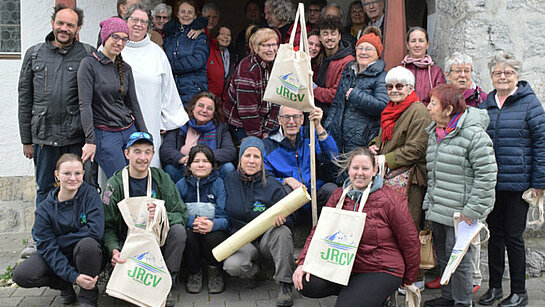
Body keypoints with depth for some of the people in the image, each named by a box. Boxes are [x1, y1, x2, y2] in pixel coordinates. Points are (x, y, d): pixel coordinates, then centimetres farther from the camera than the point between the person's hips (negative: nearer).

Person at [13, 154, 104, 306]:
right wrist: (73, 276, -26)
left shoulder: (90, 194, -12)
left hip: (86, 258, -2)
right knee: (21, 275, -22)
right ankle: (65, 286, 5)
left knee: (87, 243, -36)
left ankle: (88, 294, -10)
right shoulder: (45, 208, -8)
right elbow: (48, 247, -14)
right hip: (58, 258, 2)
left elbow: (95, 231, -23)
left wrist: (61, 240, -17)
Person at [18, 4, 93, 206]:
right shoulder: (34, 54, 8)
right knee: (45, 190, 11)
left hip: (76, 137, -2)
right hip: (44, 136, 2)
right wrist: (26, 139, 8)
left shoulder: (87, 54, 2)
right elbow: (24, 99, 10)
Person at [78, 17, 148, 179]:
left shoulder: (126, 68, 11)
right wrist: (90, 140, -16)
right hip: (104, 135, -6)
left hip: (129, 131, 6)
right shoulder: (89, 64, -6)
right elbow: (85, 105, -11)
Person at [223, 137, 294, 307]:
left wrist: (281, 219, -28)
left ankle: (285, 285, -21)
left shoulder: (272, 185, -6)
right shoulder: (229, 181, 0)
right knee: (233, 266, -32)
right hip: (240, 240, 1)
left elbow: (289, 220, -7)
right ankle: (253, 268, 7)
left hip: (266, 238, 0)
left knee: (282, 231, -35)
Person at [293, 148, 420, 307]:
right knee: (307, 284, -19)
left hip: (381, 270, -5)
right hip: (345, 266, 5)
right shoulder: (338, 196, 5)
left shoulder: (391, 201, -9)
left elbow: (410, 243, -2)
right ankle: (352, 289, 3)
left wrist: (408, 281, 7)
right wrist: (304, 262, -10)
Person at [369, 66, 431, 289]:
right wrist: (374, 147, 9)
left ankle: (415, 279, 7)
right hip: (388, 176, 8)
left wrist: (386, 160, -16)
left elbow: (415, 149, -15)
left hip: (409, 177, -8)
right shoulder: (390, 110, 19)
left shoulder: (417, 111, -8)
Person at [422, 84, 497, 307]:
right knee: (443, 255, 17)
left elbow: (486, 174, -17)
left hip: (460, 212, -8)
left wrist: (473, 209, -17)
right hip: (438, 211, 8)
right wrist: (429, 202, 15)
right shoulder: (434, 133, 11)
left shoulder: (473, 134, -15)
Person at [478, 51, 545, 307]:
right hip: (489, 183, 4)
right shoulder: (485, 105, 10)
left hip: (517, 183, -4)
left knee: (513, 236, 2)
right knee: (494, 234, 12)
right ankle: (494, 286, 25)